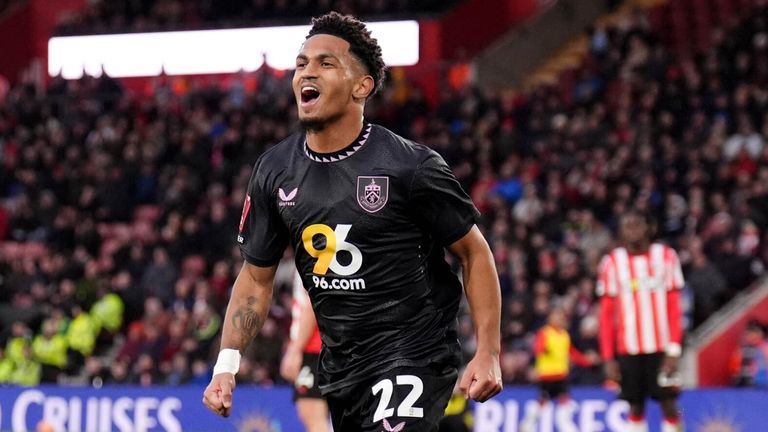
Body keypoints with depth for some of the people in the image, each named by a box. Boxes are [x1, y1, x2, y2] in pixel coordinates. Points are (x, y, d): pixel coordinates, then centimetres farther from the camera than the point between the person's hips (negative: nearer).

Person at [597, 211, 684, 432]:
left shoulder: (665, 256, 2)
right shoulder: (612, 262, 3)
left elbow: (674, 306, 0)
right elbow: (606, 314, 4)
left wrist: (673, 350, -9)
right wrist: (608, 358, -2)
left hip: (661, 347, -1)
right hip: (628, 348, 1)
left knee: (669, 404, -4)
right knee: (636, 407, 4)